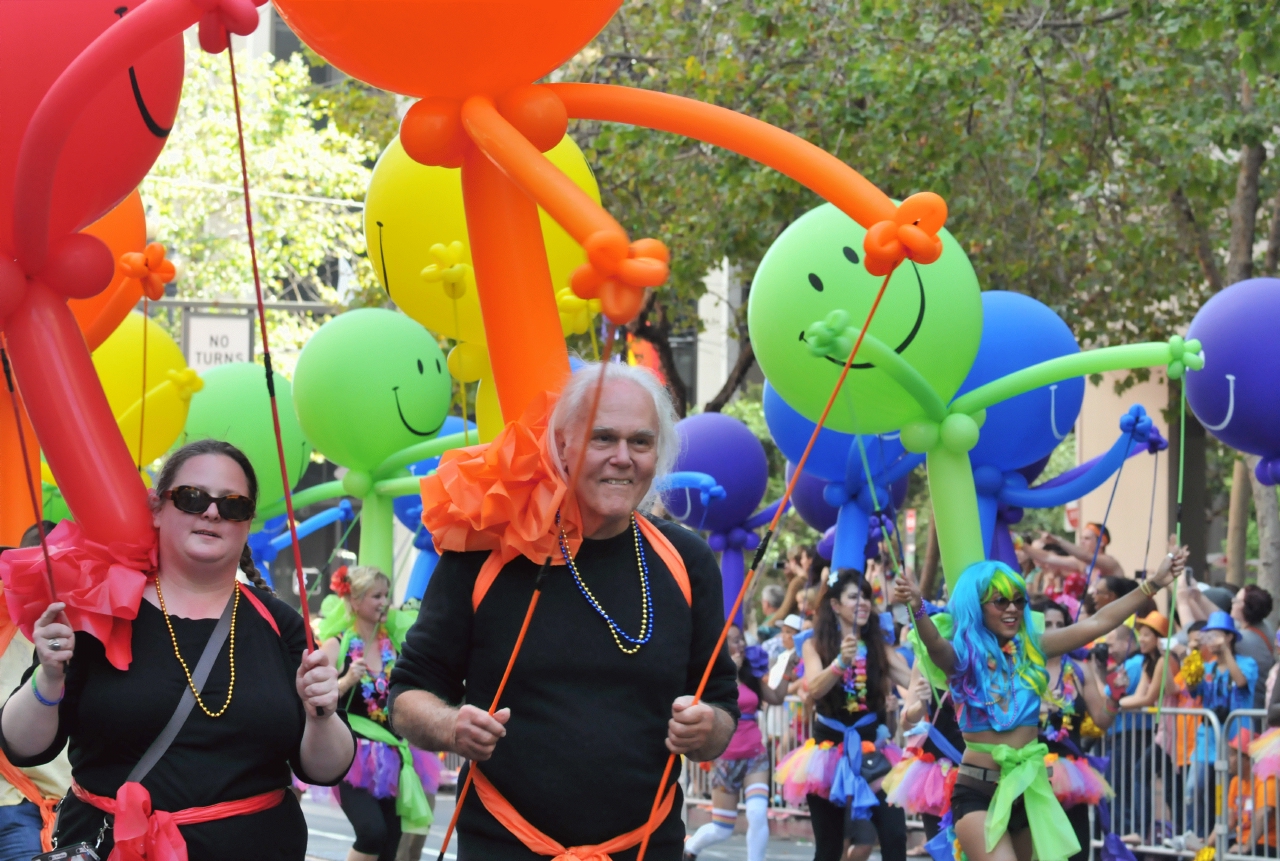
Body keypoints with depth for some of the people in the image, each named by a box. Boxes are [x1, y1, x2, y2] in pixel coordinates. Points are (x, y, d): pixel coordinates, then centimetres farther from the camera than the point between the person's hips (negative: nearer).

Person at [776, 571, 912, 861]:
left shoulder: (879, 647, 4)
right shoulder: (815, 645, 0)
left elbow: (913, 680, -10)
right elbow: (814, 688, -19)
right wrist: (840, 662, -35)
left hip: (870, 748, 1)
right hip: (830, 748, -1)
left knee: (895, 837, -14)